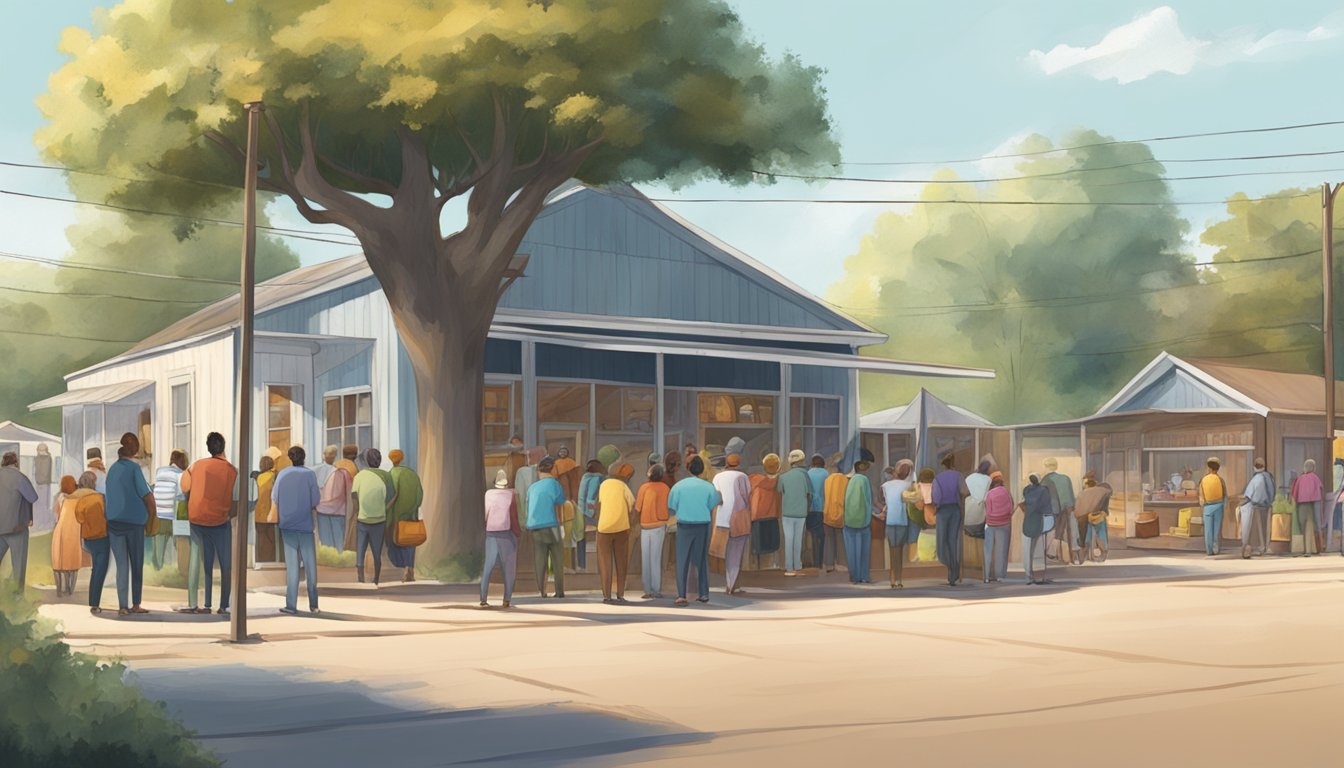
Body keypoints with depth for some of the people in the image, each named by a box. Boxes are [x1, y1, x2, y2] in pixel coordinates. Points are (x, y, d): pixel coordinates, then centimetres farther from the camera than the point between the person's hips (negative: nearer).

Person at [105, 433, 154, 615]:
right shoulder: (134, 467, -6)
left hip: (113, 521, 4)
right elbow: (147, 495, -11)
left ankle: (123, 606, -4)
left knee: (121, 565, 4)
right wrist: (151, 514, 3)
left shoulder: (112, 469, 9)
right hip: (134, 520, -4)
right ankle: (135, 604, 12)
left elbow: (109, 496, 13)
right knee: (137, 564, 9)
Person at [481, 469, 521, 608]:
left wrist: (485, 529, 13)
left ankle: (483, 599, -2)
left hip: (490, 534, 2)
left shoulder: (488, 494, 1)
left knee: (487, 567, 5)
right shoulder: (511, 495, -5)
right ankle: (507, 599, 2)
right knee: (508, 568, 7)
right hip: (506, 534, -2)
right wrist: (519, 532, 8)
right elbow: (514, 518, -5)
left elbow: (483, 515, 2)